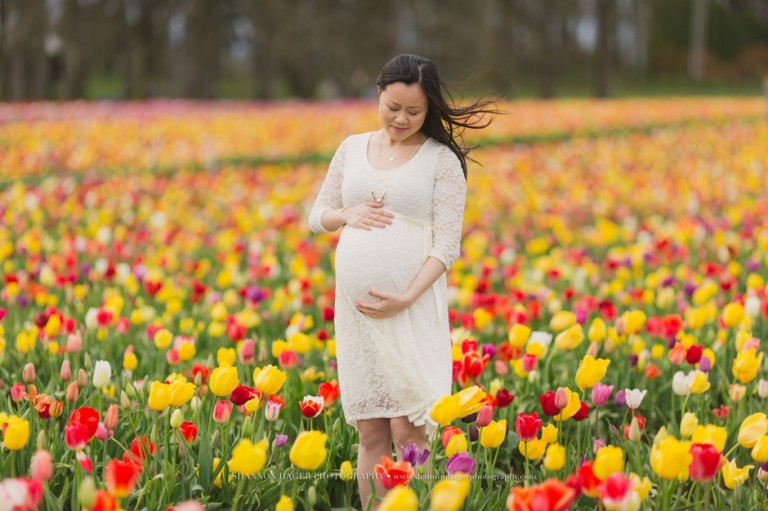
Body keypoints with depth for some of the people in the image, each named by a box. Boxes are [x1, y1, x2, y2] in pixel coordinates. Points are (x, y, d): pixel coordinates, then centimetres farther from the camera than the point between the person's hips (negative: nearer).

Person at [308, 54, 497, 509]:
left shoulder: (442, 159, -2)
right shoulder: (353, 148, 12)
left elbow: (447, 244, -6)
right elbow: (318, 216, 18)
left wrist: (406, 298, -19)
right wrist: (347, 215, -5)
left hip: (412, 309, -4)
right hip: (356, 309, 4)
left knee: (407, 433, -7)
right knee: (371, 434, 7)